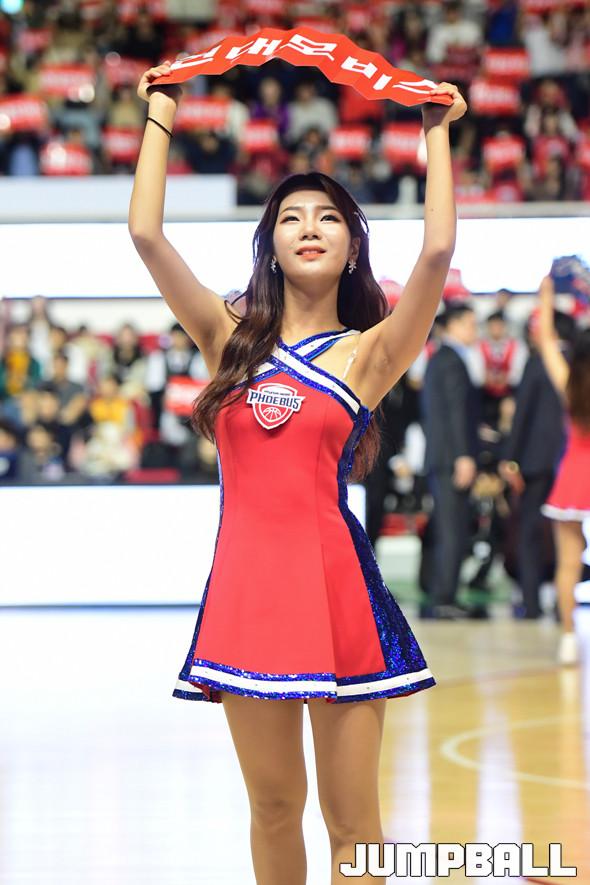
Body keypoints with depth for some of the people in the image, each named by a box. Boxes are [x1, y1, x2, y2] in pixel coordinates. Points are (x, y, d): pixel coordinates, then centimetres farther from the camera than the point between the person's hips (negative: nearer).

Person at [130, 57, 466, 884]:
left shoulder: (368, 351, 3)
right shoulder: (232, 341, 10)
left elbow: (437, 251, -12)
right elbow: (147, 234, 4)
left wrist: (437, 133, -2)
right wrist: (160, 118, 9)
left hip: (335, 582, -3)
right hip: (247, 584, 3)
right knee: (273, 806, 11)